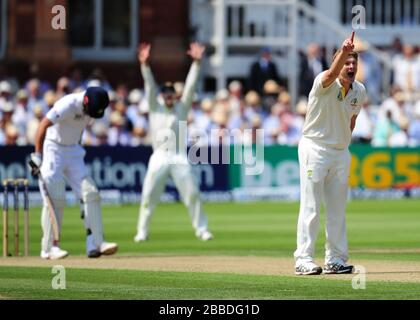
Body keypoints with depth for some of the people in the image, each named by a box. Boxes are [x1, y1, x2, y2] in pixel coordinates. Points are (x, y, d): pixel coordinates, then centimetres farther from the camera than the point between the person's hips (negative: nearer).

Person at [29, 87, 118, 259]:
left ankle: (96, 243, -4)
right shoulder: (69, 105, -24)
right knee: (55, 199, -11)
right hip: (52, 150, -7)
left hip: (73, 151, 7)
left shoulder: (90, 107, -1)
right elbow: (42, 126, -24)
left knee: (90, 193, -4)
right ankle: (49, 247, -3)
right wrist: (38, 156, -25)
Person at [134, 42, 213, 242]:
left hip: (179, 157, 0)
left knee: (192, 193, -4)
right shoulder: (155, 107, 10)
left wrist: (197, 62, -11)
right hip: (159, 157, 0)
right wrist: (144, 64, -18)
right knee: (149, 195, -5)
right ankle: (142, 231, 5)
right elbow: (150, 85, -3)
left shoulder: (182, 108, 10)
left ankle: (201, 229, 5)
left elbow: (190, 85, 0)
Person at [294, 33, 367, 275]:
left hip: (341, 153, 6)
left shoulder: (360, 91, 3)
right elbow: (331, 74, -41)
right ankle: (304, 260, -6)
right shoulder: (325, 83, -17)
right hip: (315, 148, -6)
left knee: (338, 209, 9)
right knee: (311, 208, -7)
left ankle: (336, 259, 15)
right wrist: (343, 52, -59)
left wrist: (345, 140, 16)